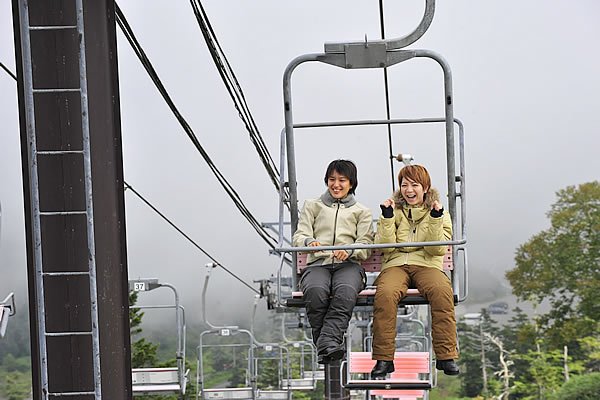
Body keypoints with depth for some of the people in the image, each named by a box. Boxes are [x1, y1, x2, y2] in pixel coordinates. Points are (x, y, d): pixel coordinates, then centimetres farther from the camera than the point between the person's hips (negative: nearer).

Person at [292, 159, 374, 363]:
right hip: (318, 263, 0)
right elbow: (299, 235, 11)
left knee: (346, 292, -38)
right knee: (316, 291, -37)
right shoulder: (312, 206, 24)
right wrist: (309, 242, -15)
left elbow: (365, 246, 10)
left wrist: (349, 250, -14)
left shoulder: (362, 212, 23)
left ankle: (326, 343, -46)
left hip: (348, 265, 0)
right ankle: (330, 345, -32)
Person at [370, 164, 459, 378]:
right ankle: (383, 359, -30)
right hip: (395, 265, 0)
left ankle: (446, 356, -28)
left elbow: (438, 249, 0)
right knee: (385, 293, -35)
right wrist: (387, 217, -6)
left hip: (427, 265, 0)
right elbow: (386, 247, 3)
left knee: (442, 291, -35)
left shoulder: (440, 213, 15)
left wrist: (435, 219, -9)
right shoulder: (394, 210, 17)